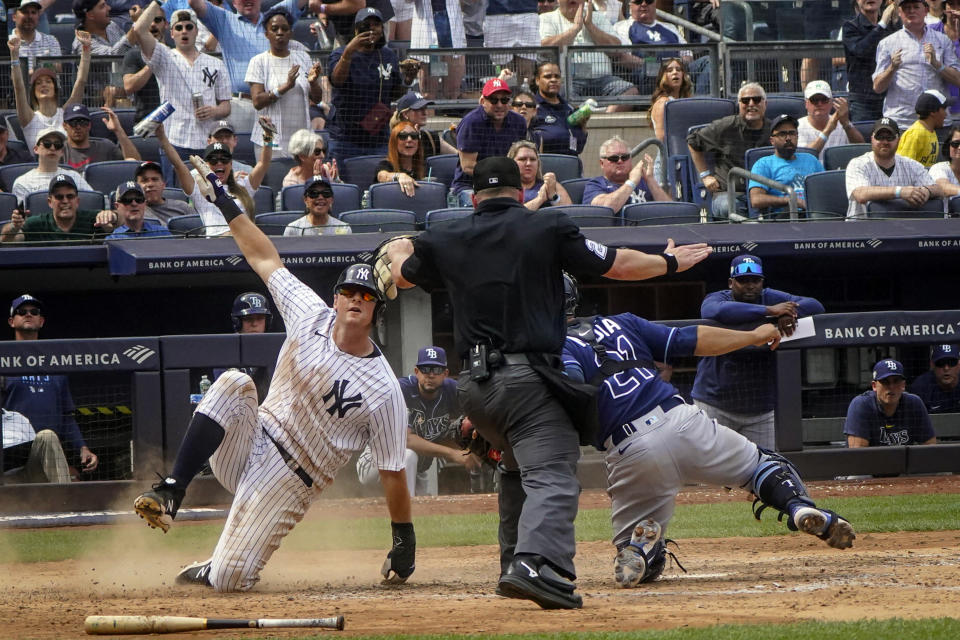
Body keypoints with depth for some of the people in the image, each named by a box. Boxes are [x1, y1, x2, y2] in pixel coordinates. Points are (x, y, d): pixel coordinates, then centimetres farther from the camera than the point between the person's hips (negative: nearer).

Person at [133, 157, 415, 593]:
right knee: (233, 384, -28)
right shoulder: (311, 317, -2)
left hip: (290, 482, -3)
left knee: (228, 581, -15)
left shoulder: (383, 390, -12)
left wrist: (405, 541, -5)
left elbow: (392, 471, -8)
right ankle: (171, 492, -26)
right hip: (247, 446, 3)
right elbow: (265, 259, 6)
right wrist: (223, 202, 7)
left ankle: (210, 571, 25)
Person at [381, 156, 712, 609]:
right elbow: (617, 265, 9)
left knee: (518, 466, 27)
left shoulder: (446, 240, 12)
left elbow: (400, 276, 30)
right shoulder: (547, 229, 2)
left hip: (472, 386, 5)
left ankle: (515, 564, 24)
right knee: (551, 474, -15)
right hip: (527, 380, -5)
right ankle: (535, 563, -38)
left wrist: (398, 252, 54)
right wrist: (669, 262, 27)